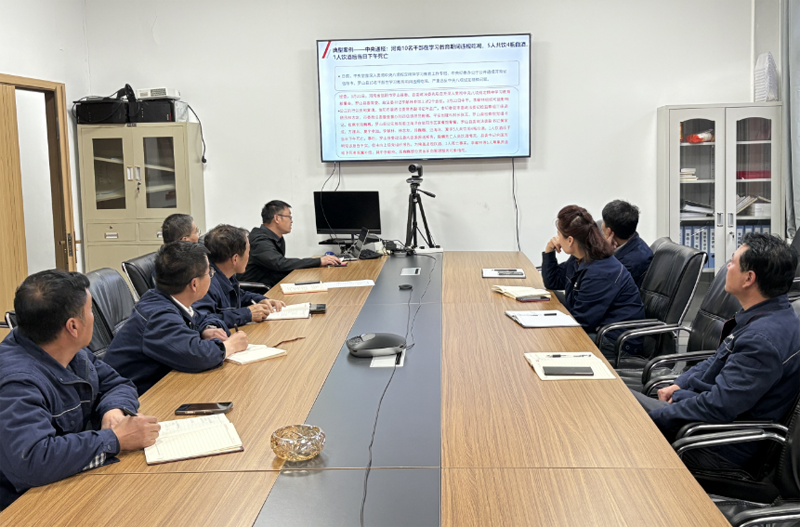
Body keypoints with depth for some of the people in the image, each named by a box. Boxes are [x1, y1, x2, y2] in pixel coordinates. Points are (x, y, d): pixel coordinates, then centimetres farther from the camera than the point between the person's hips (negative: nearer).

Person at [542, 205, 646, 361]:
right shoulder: (578, 260, 6)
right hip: (599, 330, 10)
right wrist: (549, 252, 9)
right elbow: (552, 282, 24)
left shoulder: (600, 273, -24)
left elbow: (581, 320, -20)